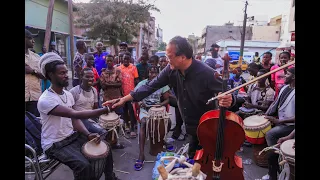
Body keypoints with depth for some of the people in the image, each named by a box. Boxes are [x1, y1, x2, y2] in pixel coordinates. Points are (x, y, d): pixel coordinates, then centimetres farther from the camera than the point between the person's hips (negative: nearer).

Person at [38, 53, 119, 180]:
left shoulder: (68, 94, 3)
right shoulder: (45, 100, -24)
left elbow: (75, 120, 4)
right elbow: (76, 115, -34)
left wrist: (88, 134, -13)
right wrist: (105, 110, -38)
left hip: (73, 136, 8)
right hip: (55, 144, -7)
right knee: (84, 166, -29)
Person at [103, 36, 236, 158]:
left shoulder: (206, 73, -29)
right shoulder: (171, 70, -13)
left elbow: (227, 95, -19)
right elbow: (151, 86, -10)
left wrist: (227, 101, -44)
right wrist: (124, 99, -14)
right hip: (190, 127, 5)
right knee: (192, 160, 25)